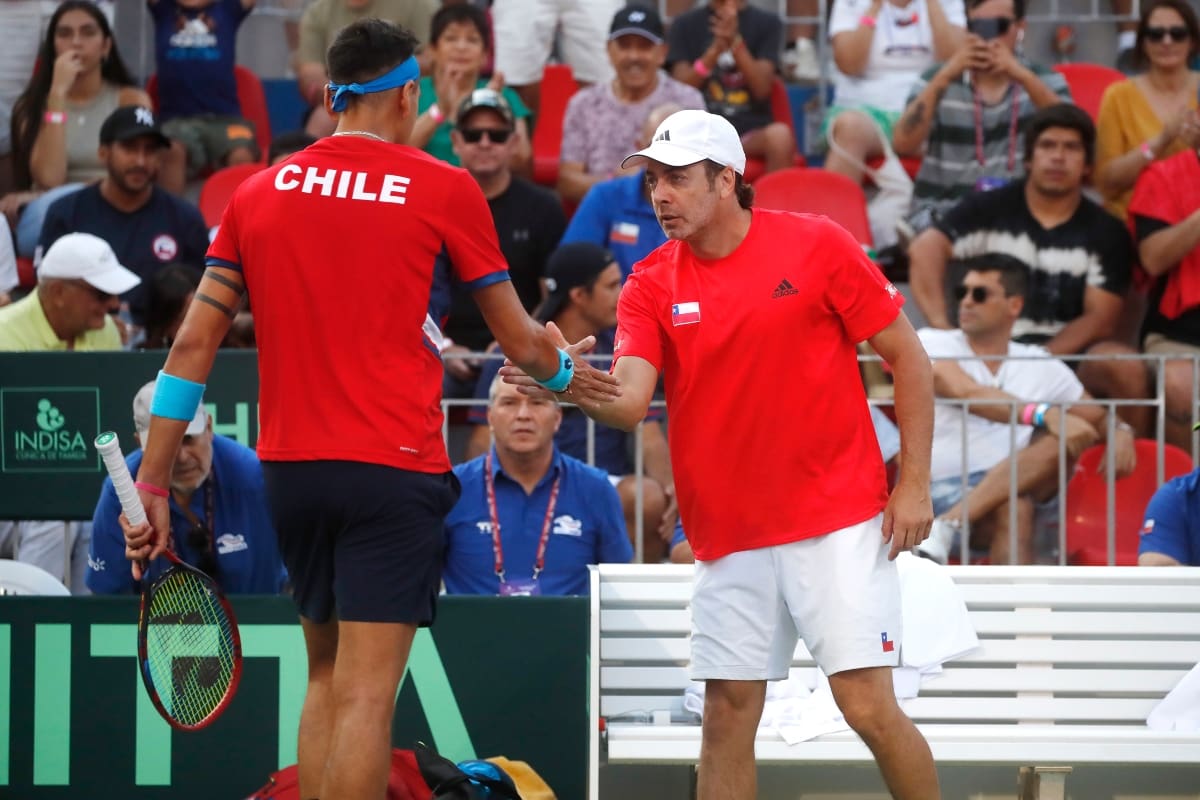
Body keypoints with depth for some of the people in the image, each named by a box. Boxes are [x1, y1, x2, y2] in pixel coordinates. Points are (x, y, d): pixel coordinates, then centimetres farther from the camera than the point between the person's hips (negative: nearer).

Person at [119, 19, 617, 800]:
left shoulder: (258, 193, 7)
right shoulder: (444, 189, -3)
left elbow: (194, 342, 4)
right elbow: (519, 340, 6)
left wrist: (154, 485, 7)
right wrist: (565, 373, 28)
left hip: (289, 467, 5)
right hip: (392, 468, -5)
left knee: (326, 679, 18)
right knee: (366, 696, -8)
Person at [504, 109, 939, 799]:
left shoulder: (817, 246, -5)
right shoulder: (652, 287, 3)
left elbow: (908, 357, 0)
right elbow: (629, 401, -11)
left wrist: (914, 482, -5)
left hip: (839, 522, -4)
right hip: (730, 539, 4)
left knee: (869, 705, -10)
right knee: (727, 716, 3)